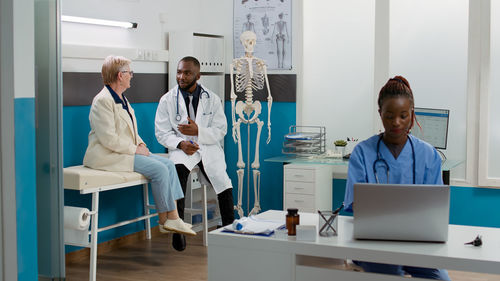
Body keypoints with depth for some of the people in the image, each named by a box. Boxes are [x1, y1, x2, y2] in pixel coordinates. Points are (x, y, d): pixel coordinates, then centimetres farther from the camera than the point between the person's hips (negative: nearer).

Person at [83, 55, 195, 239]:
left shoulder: (122, 99, 17)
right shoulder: (102, 101, -15)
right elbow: (109, 139, -22)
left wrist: (141, 144, 6)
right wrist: (135, 149, -15)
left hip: (127, 151, 10)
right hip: (109, 156, -10)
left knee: (168, 164, -4)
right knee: (159, 169, -20)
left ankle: (173, 217, -8)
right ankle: (166, 219, -9)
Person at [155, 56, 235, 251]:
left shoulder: (212, 99, 6)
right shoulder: (167, 100, 4)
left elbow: (221, 130, 3)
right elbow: (162, 133, 2)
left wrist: (198, 131, -14)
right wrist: (180, 144, -17)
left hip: (208, 146, 1)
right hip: (181, 148, -1)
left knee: (224, 186, -20)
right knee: (176, 173, -34)